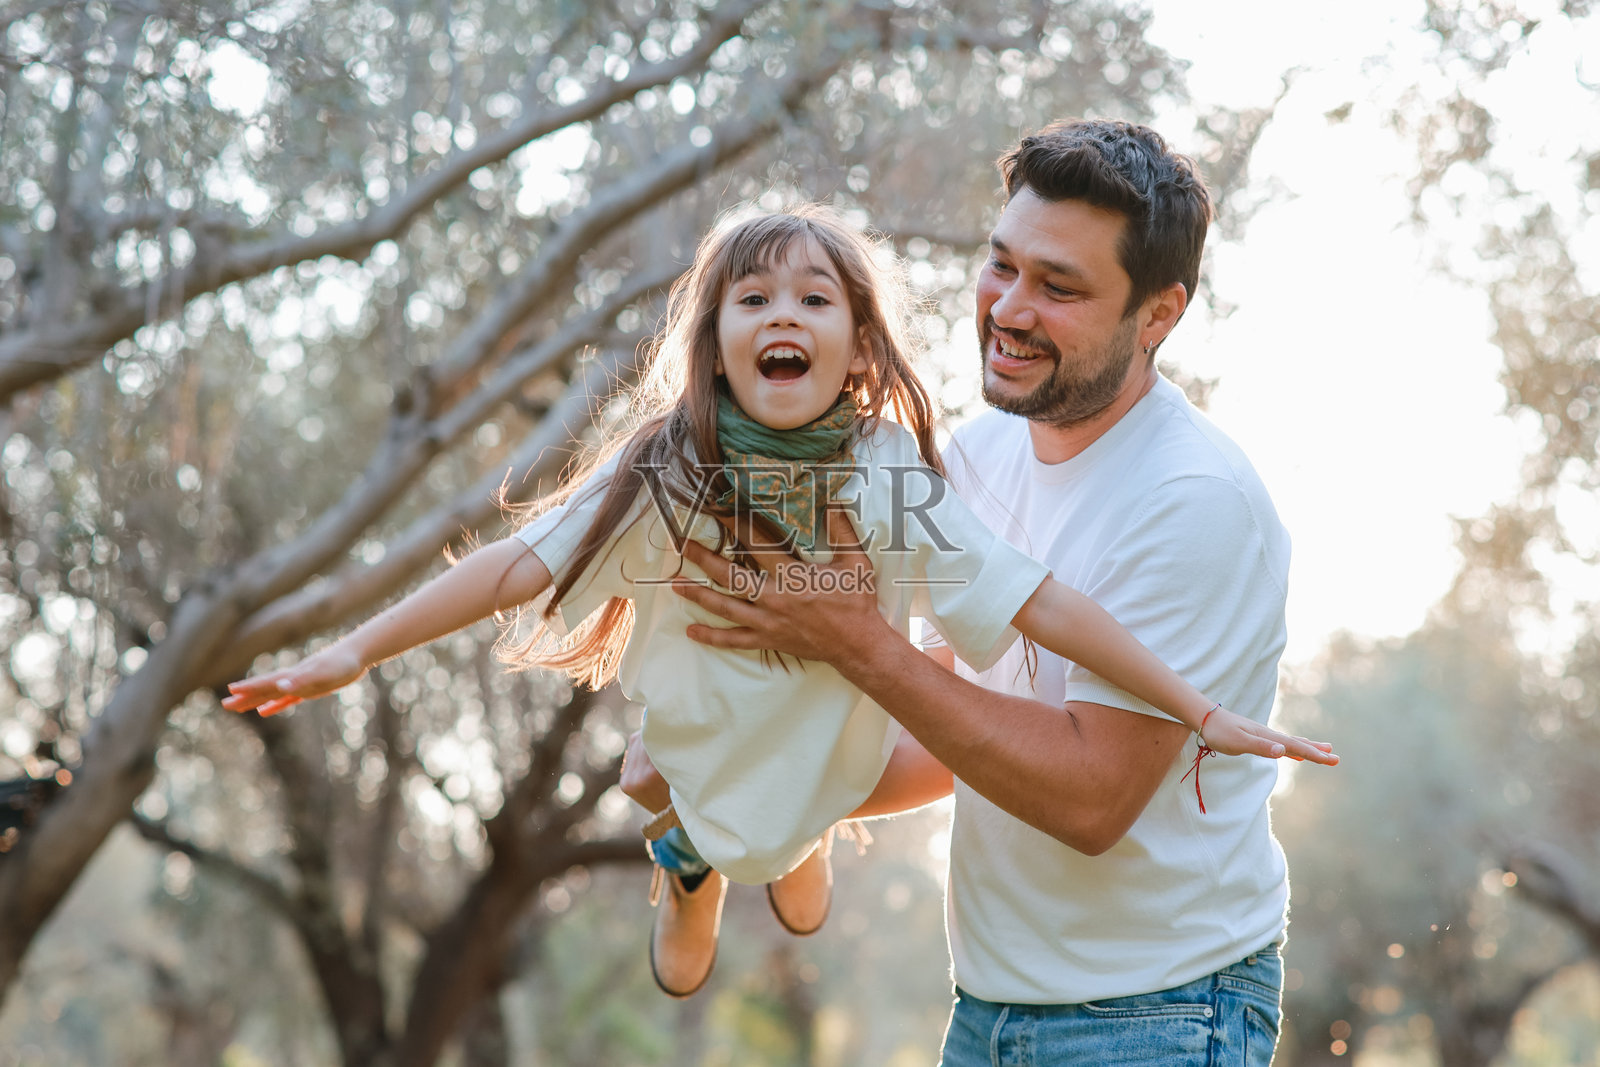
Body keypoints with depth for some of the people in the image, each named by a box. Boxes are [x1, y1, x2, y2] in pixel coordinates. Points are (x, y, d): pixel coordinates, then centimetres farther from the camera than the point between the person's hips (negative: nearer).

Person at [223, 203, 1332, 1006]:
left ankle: (801, 849, 60)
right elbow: (521, 565, -23)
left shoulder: (894, 482, -25)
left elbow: (1040, 601, -25)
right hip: (688, 752, 0)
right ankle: (695, 872, 59)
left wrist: (1200, 709, -26)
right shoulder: (667, 471, -26)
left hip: (829, 757, 0)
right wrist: (354, 651, -27)